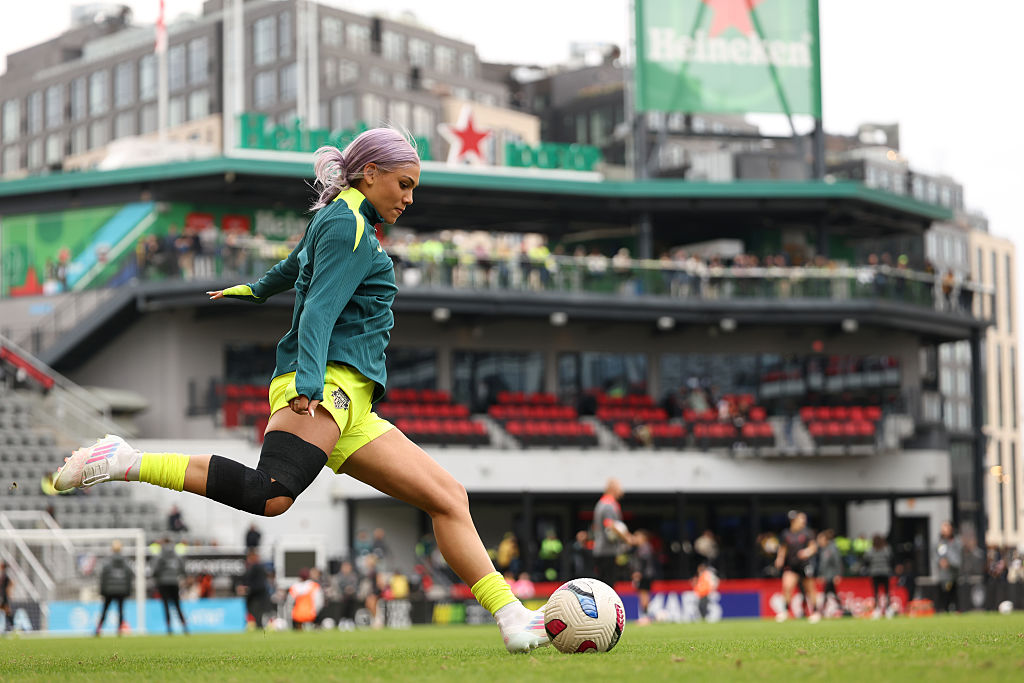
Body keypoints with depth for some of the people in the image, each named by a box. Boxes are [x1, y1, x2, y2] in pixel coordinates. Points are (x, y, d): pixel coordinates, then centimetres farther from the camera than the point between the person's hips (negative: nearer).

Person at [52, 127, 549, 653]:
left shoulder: (340, 224, 28)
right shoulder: (348, 224, -2)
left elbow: (295, 266, 49)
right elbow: (320, 309, -17)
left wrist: (257, 289, 70)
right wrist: (308, 383, -30)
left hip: (349, 406, 11)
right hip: (324, 381, -10)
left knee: (447, 497, 2)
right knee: (271, 495, -34)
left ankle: (512, 619, -2)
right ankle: (123, 462, -27)